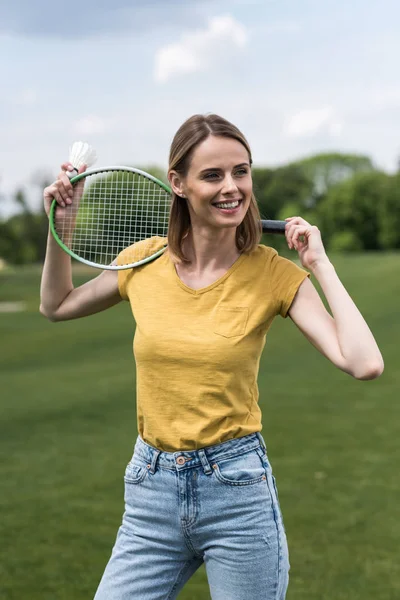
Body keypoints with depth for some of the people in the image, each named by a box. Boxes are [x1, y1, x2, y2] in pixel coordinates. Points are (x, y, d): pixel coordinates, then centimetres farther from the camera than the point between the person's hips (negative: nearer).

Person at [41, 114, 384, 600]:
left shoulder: (275, 273, -8)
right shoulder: (144, 261, -1)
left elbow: (364, 364, -18)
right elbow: (56, 306, 17)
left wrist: (320, 265, -14)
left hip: (237, 489, -2)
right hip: (151, 490, 3)